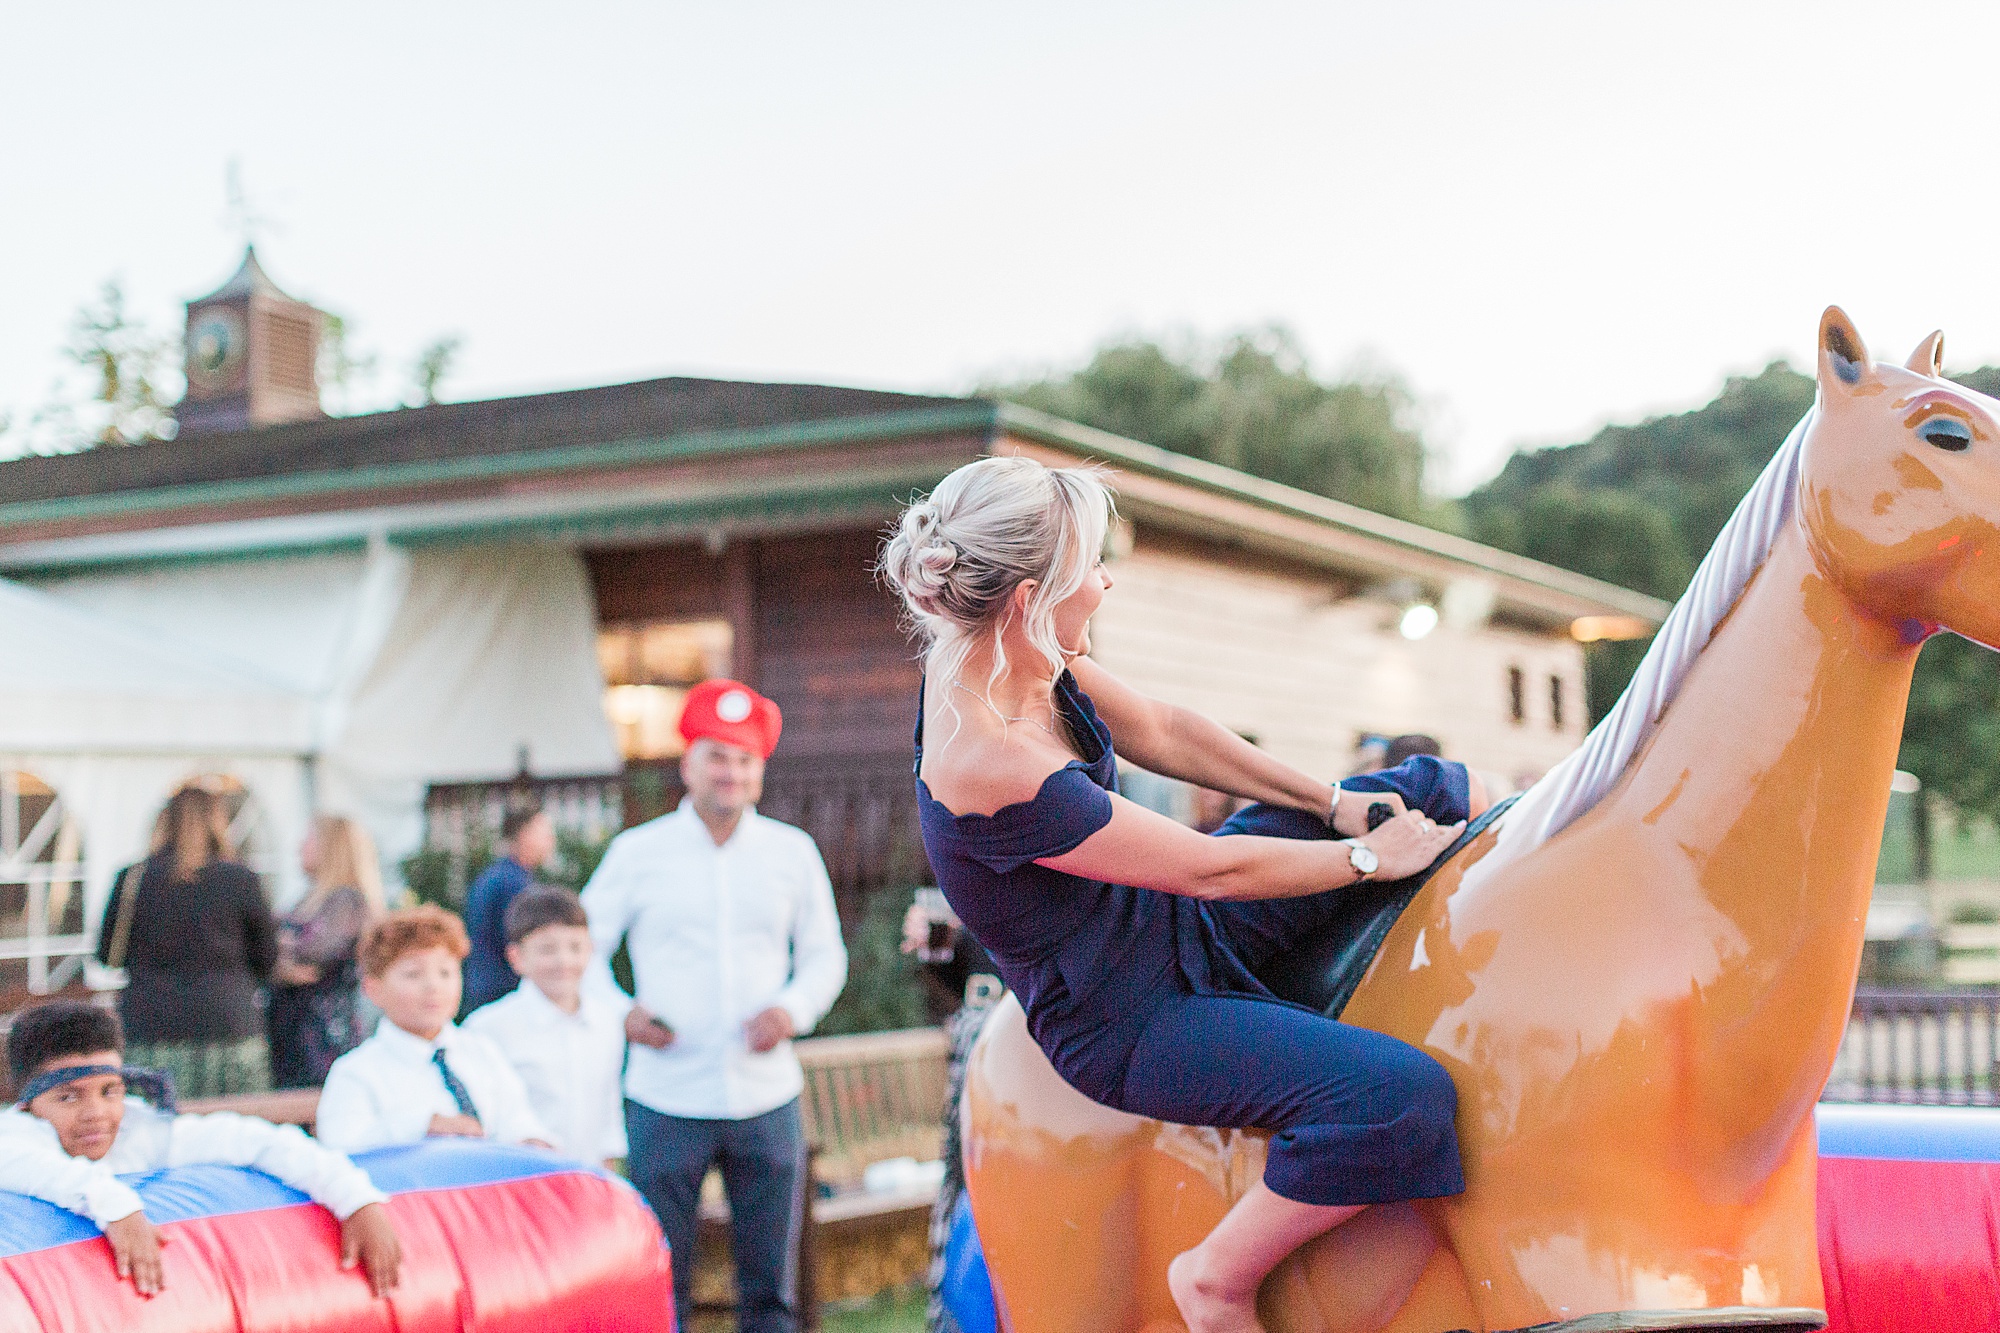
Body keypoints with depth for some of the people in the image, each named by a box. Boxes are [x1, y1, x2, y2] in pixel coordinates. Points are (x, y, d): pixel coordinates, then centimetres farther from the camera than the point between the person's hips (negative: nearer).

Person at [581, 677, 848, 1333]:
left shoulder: (793, 851, 8)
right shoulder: (637, 852, 3)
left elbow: (826, 954, 14)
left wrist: (793, 1008, -6)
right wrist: (620, 1012, -10)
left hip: (766, 1099, 2)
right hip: (666, 1100, -2)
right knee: (659, 1279, 0)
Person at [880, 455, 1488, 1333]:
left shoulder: (996, 651, -8)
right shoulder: (992, 769, -35)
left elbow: (1164, 733, 5)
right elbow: (1212, 868, -25)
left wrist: (1334, 802, 2)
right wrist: (1368, 856, -11)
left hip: (1172, 921, 9)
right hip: (1126, 1024, -9)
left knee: (1432, 791, 5)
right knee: (1401, 1096, -28)